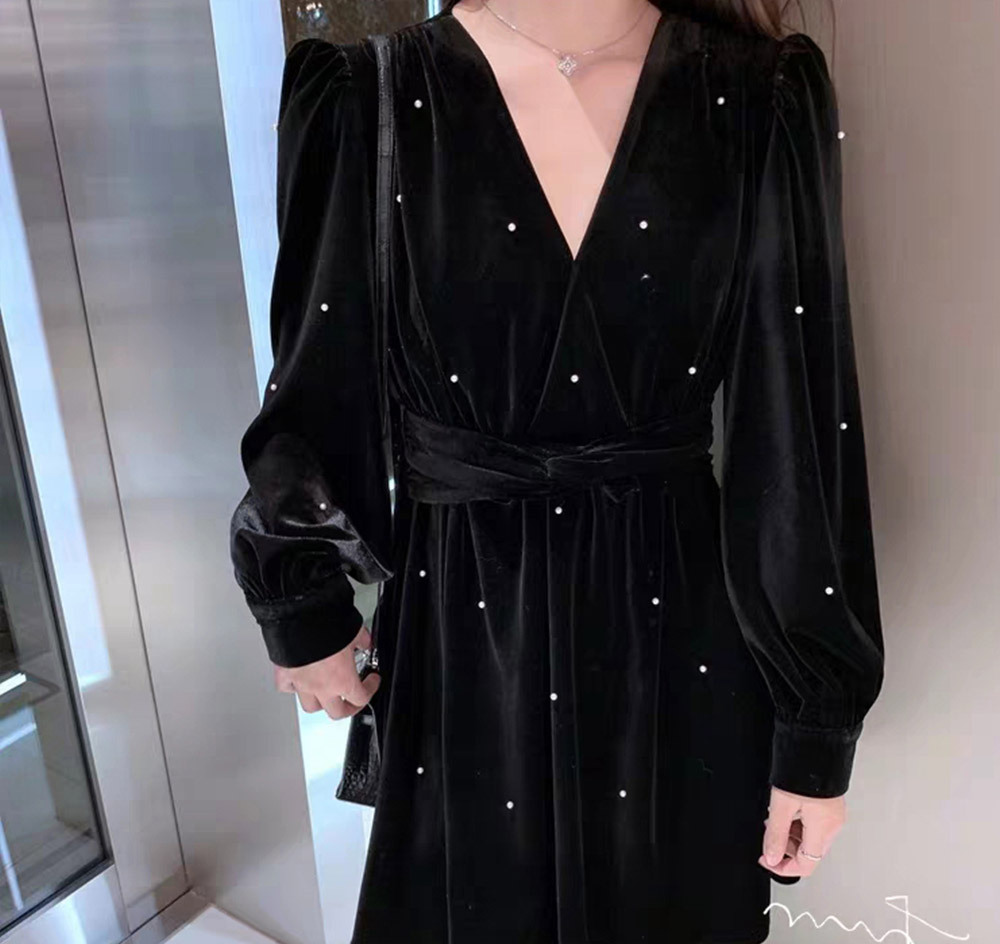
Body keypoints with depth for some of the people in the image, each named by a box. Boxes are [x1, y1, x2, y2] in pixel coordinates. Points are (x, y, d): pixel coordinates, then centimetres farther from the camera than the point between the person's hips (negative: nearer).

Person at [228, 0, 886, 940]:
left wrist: (817, 726, -3)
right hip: (463, 637, 0)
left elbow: (804, 432, -6)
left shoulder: (762, 99, -6)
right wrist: (302, 607, 11)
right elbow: (316, 395, 2)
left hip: (685, 641, 1)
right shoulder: (368, 100, -8)